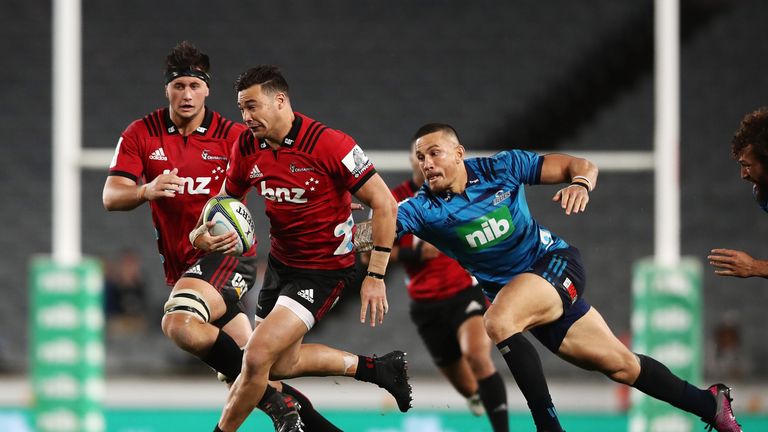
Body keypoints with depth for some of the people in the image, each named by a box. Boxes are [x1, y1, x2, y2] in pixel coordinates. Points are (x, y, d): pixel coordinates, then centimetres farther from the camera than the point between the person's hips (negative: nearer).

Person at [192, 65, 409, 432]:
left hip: (325, 268, -8)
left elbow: (384, 204, -19)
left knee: (257, 357, -19)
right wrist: (203, 234, -15)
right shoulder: (247, 147, -6)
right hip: (281, 261, 8)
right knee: (279, 363, 19)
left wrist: (375, 276, -20)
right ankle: (376, 368, 35)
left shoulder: (329, 144, -24)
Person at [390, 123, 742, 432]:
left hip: (556, 264, -4)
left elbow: (581, 166, -7)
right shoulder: (422, 209, -9)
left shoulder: (501, 167, -11)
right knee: (620, 364, 6)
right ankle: (709, 404, 24)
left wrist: (580, 183, -29)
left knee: (498, 321, -32)